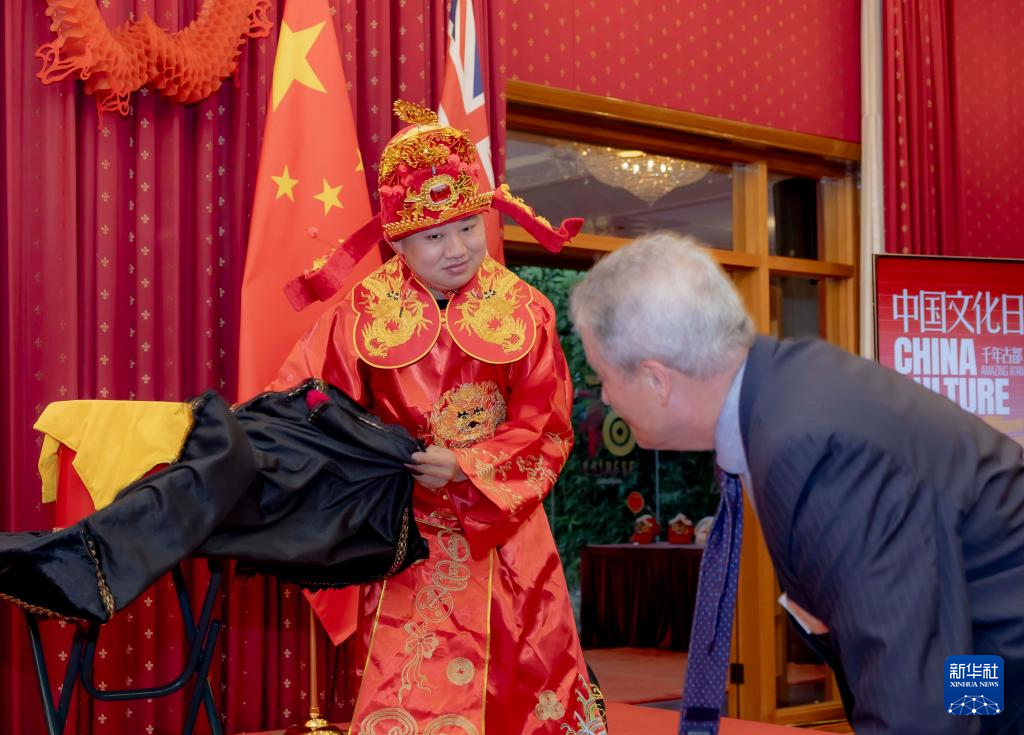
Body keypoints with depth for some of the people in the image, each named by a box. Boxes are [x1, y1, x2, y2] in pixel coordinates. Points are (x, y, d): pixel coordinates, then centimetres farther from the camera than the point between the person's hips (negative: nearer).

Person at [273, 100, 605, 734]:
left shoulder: (525, 312, -3)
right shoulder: (363, 313, -3)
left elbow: (545, 429, -6)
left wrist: (466, 467, -16)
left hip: (503, 528, 1)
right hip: (411, 535, -1)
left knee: (522, 680, 8)